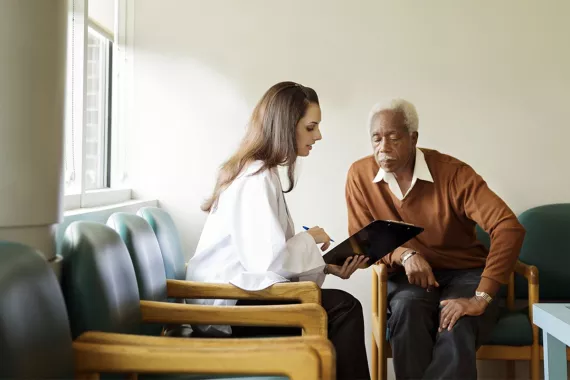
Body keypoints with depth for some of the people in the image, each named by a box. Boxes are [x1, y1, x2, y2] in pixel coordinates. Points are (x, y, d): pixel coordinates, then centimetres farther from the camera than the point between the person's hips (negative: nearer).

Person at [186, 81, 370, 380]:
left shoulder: (257, 171, 14)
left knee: (343, 307, -5)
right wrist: (310, 239, -7)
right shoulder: (257, 178, -16)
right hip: (226, 304, -9)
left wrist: (328, 267, 2)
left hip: (234, 293, 9)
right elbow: (270, 258, -25)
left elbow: (270, 254, 11)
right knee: (342, 308, -15)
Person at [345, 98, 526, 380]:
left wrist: (480, 298, -32)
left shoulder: (452, 172, -16)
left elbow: (509, 228, -24)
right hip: (407, 276, 2)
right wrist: (405, 255, -22)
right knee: (408, 308, -34)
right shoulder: (360, 175, -7)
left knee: (457, 328, -34)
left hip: (463, 273, -2)